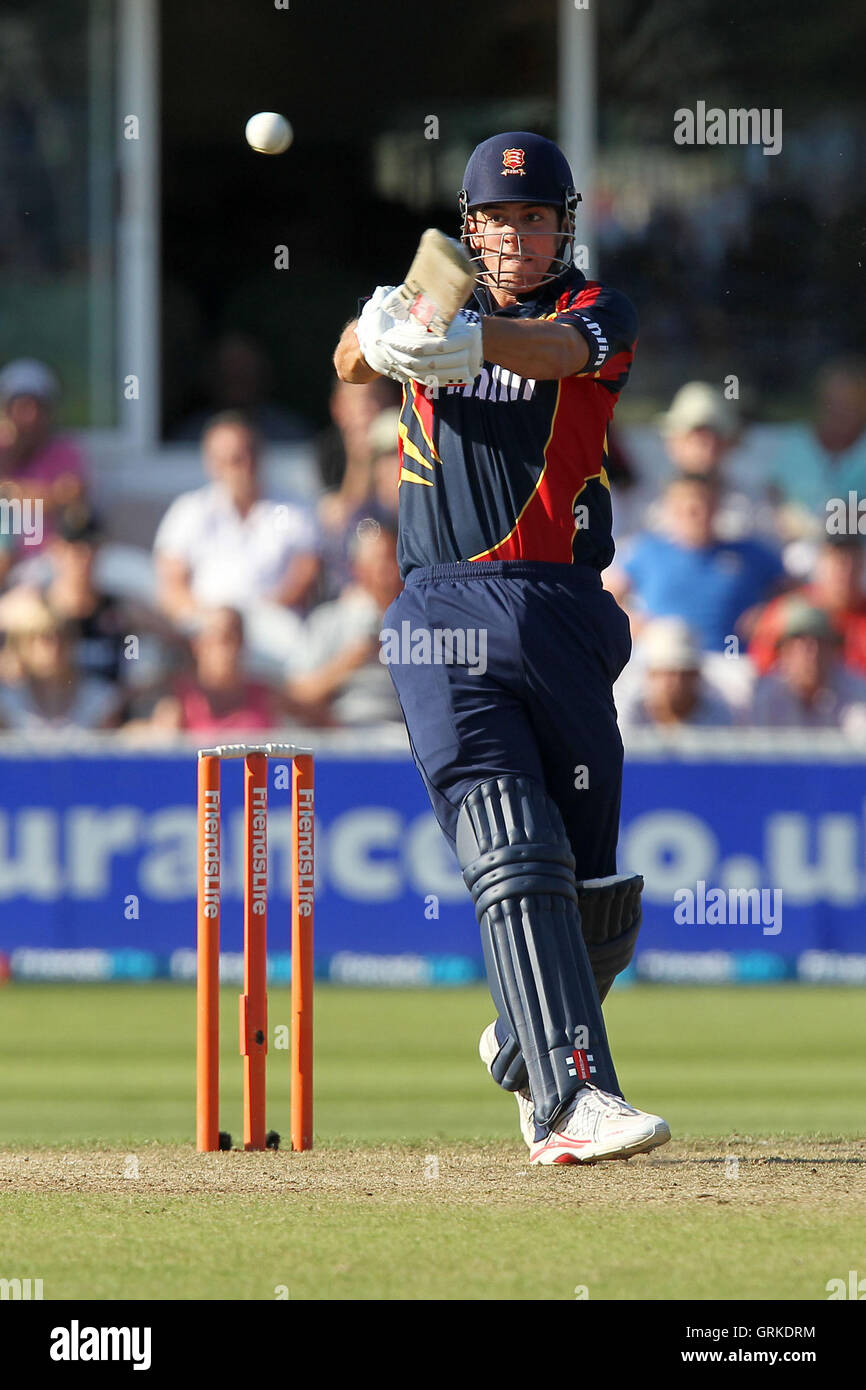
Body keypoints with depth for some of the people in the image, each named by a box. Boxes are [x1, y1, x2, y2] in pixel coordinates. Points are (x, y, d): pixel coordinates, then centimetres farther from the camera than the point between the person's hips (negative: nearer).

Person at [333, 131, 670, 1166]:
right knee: (515, 857, -17)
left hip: (561, 615, 1)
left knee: (590, 884, 7)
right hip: (445, 618, -1)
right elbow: (352, 363, -8)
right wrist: (381, 329, -33)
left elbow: (558, 350, -19)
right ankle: (572, 1099, -26)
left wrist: (469, 340, -41)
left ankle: (524, 1046, 35)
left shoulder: (596, 313, 6)